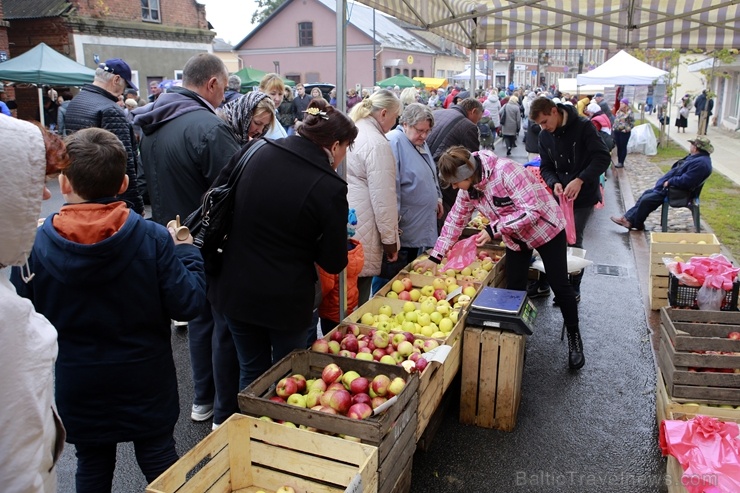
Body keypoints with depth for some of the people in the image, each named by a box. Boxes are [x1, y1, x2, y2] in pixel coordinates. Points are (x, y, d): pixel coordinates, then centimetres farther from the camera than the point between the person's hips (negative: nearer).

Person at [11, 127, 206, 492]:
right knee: (159, 459, 18)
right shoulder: (153, 239, -20)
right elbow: (187, 305, -17)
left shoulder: (34, 244, -16)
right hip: (145, 383, -1)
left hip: (79, 387, 1)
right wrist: (186, 253, -2)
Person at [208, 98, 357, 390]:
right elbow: (333, 263, -11)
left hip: (234, 288, 5)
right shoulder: (330, 188, -19)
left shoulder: (255, 152, -6)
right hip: (285, 298, -4)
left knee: (251, 372, 22)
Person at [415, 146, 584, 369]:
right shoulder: (468, 189, -10)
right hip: (516, 238, 6)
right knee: (514, 288, 4)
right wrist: (435, 257, -2)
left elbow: (531, 211, -34)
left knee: (559, 285, 2)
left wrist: (493, 229, -35)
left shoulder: (506, 171, -34)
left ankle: (574, 336, 23)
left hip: (546, 228, -6)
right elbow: (455, 220, 0)